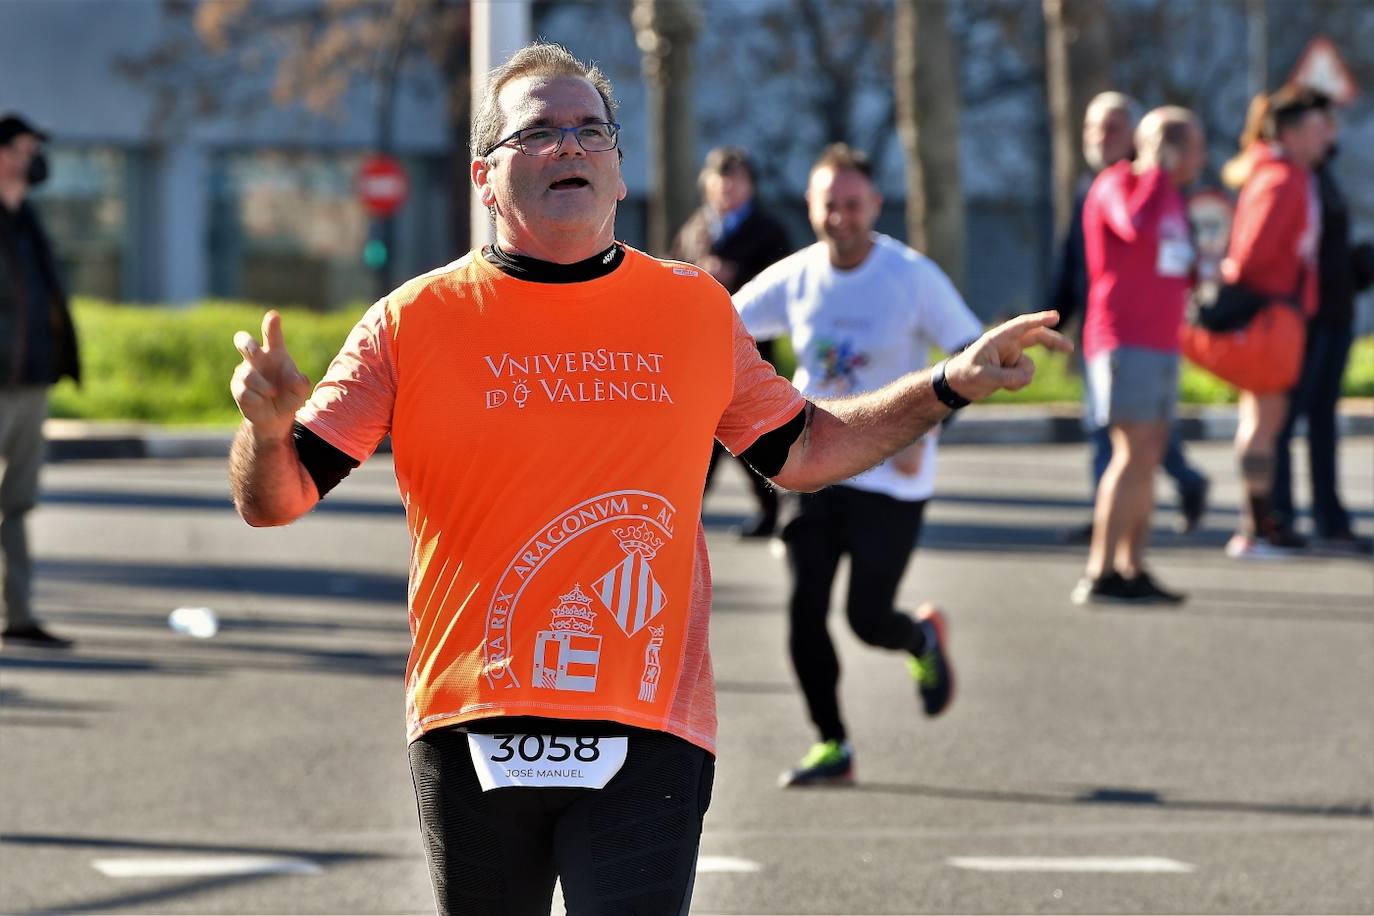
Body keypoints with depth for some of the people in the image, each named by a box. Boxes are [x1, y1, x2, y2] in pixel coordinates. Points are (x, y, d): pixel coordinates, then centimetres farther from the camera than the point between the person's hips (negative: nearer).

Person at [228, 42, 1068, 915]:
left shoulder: (697, 311, 8)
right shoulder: (413, 323, 0)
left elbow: (802, 451, 22)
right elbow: (273, 500, -1)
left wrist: (950, 385, 14)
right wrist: (267, 429, -23)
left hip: (649, 739, 0)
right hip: (472, 736, 0)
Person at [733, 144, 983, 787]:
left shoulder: (913, 276, -9)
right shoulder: (795, 277, 0)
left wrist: (923, 432, -17)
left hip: (892, 476, -3)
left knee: (867, 617, -6)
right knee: (804, 611, -5)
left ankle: (923, 640, 30)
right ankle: (831, 745, 8)